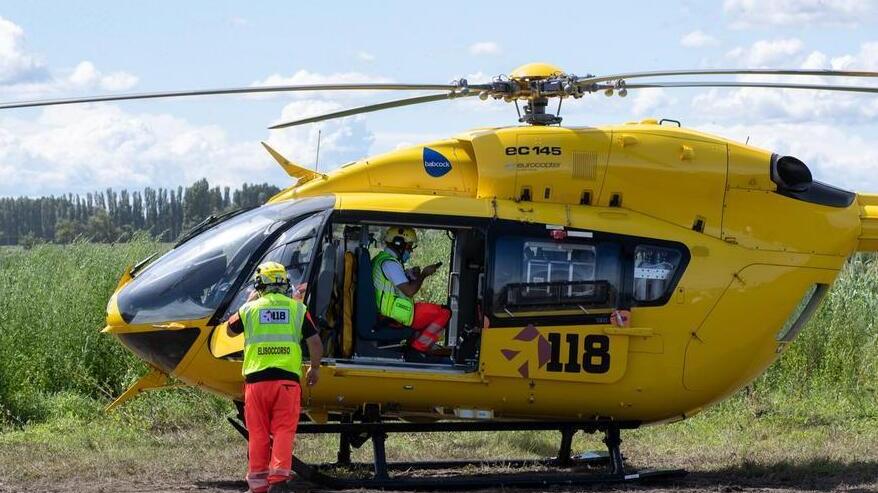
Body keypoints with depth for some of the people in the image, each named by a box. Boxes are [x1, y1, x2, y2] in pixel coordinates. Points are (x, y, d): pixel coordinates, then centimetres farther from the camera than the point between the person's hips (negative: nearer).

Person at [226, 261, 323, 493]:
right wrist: (314, 368, 21)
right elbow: (316, 344, 3)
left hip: (256, 378, 0)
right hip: (288, 378, 0)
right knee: (283, 431, 0)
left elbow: (230, 330, 25)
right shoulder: (297, 308, 5)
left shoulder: (250, 308, 5)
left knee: (258, 433, 8)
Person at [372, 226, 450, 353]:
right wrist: (423, 274, -11)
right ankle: (417, 349, -5)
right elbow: (409, 291, -24)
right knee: (444, 314, -7)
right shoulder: (390, 264, -20)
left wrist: (409, 274, 9)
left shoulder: (380, 259, 13)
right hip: (397, 314, -11)